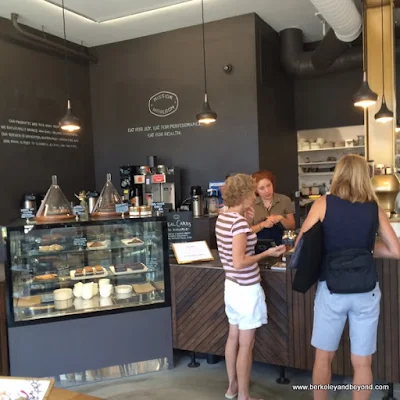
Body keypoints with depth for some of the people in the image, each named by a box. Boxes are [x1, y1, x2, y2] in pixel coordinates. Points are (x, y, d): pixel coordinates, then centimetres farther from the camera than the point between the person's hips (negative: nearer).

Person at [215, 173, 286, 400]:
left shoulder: (223, 218, 3)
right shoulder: (239, 222, -23)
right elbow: (239, 262, -26)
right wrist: (267, 253, -18)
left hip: (232, 285, 9)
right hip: (246, 290, -9)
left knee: (234, 338, 20)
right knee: (246, 345, 5)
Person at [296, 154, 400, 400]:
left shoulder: (324, 203, -4)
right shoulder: (375, 208, 2)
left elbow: (301, 245, -4)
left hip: (331, 289, -1)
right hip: (366, 291, 2)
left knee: (324, 357, 16)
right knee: (362, 362, 14)